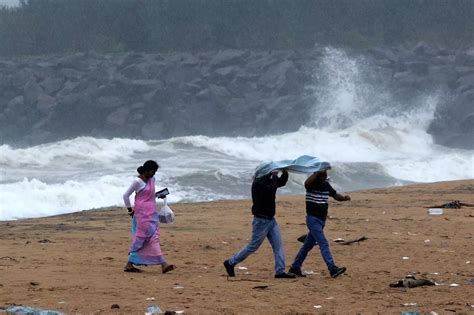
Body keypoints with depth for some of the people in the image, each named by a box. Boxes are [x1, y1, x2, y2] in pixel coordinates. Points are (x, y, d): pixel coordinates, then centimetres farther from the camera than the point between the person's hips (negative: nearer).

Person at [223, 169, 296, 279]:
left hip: (270, 219, 9)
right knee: (253, 246, 0)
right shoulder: (258, 183, -18)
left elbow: (282, 182, 22)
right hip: (261, 220, -9)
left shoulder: (267, 180, 9)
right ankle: (230, 263, 13)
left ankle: (280, 271, 1)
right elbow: (270, 189, -34)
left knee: (278, 245, 1)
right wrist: (274, 176, -23)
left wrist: (285, 172, 4)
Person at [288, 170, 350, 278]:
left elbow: (335, 195, 12)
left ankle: (295, 267, 24)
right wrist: (317, 173, -42)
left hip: (322, 219, 7)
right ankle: (333, 269, -23)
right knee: (323, 244, -16)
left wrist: (344, 198, -8)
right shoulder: (311, 184, -11)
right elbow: (307, 183, -34)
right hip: (313, 219, -7)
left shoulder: (326, 185, 8)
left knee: (308, 245, 14)